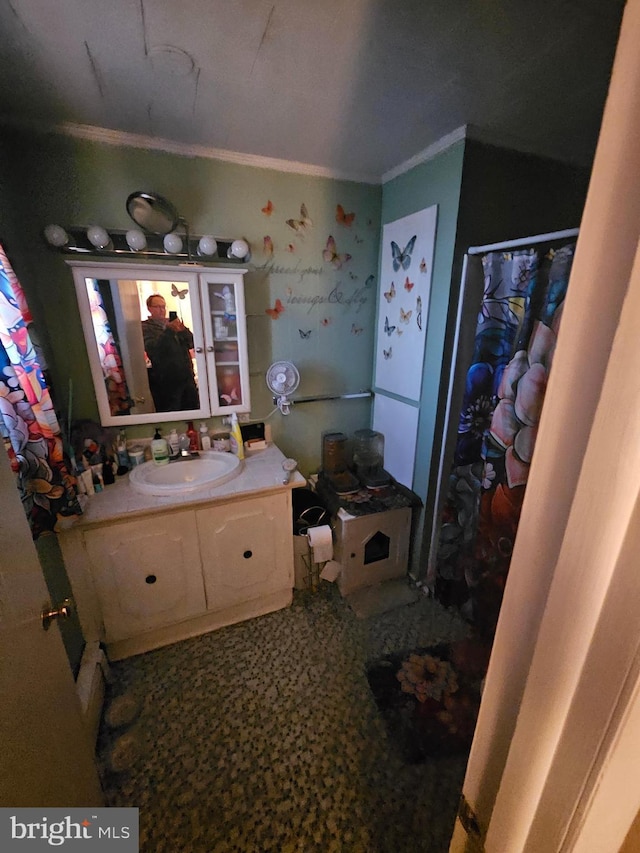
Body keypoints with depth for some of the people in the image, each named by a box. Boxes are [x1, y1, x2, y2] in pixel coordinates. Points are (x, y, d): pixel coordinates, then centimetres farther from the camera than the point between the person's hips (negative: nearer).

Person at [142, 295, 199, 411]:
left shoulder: (173, 323, 17)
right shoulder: (145, 327, 2)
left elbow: (191, 343, 8)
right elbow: (151, 349, -15)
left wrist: (183, 330, -12)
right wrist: (168, 330, -24)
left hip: (187, 377, 5)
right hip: (165, 382, -5)